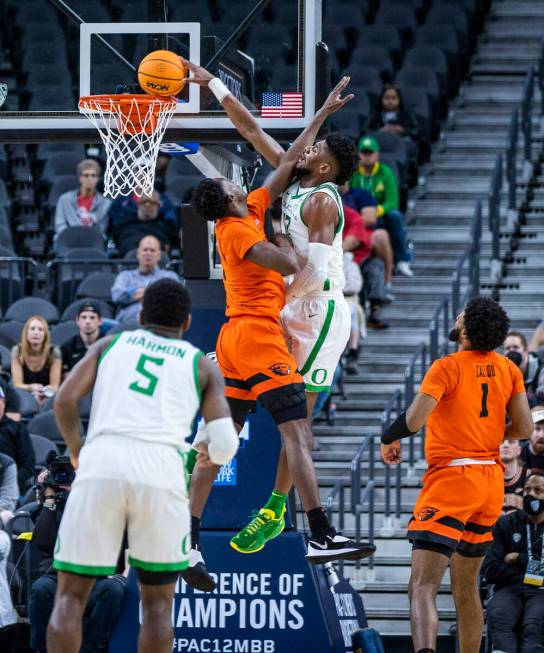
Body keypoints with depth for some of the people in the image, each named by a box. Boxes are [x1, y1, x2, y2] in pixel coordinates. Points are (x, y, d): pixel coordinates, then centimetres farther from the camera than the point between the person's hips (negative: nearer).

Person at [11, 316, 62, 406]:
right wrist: (32, 388, -30)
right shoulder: (17, 351, -5)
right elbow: (17, 384, -8)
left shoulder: (53, 352, -7)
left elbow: (54, 386, -7)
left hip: (46, 397, 0)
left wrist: (43, 392, -30)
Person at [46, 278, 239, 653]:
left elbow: (64, 400, 9)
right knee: (157, 602, 15)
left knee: (71, 595, 7)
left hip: (101, 466, 0)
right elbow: (226, 442, 11)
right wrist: (213, 456, 34)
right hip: (160, 469, 0)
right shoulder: (203, 366, 22)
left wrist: (76, 450, 27)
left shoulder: (109, 345, 23)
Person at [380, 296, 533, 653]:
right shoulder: (508, 369, 7)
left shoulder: (447, 367, -10)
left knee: (423, 587, -17)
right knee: (467, 586, 20)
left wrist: (388, 439, 2)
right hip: (492, 480, 7)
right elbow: (524, 428, 7)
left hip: (451, 479, -7)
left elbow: (413, 421, -19)